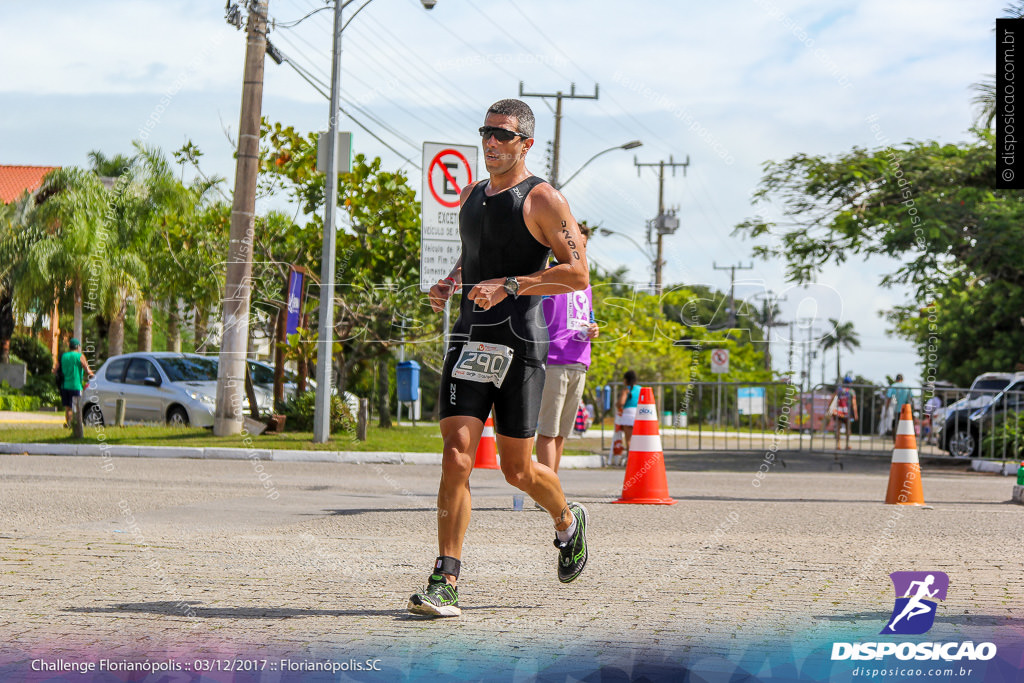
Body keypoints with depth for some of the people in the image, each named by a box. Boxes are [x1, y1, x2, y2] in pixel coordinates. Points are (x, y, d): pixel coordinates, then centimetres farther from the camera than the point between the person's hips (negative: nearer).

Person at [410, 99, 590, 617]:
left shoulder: (542, 200, -5)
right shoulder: (471, 196, 16)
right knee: (456, 455, -10)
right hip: (468, 342, 5)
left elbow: (578, 274, -13)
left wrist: (507, 286, -20)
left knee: (516, 470, 3)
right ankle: (445, 584, -12)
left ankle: (567, 521, 36)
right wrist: (448, 283, 12)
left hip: (520, 345, -5)